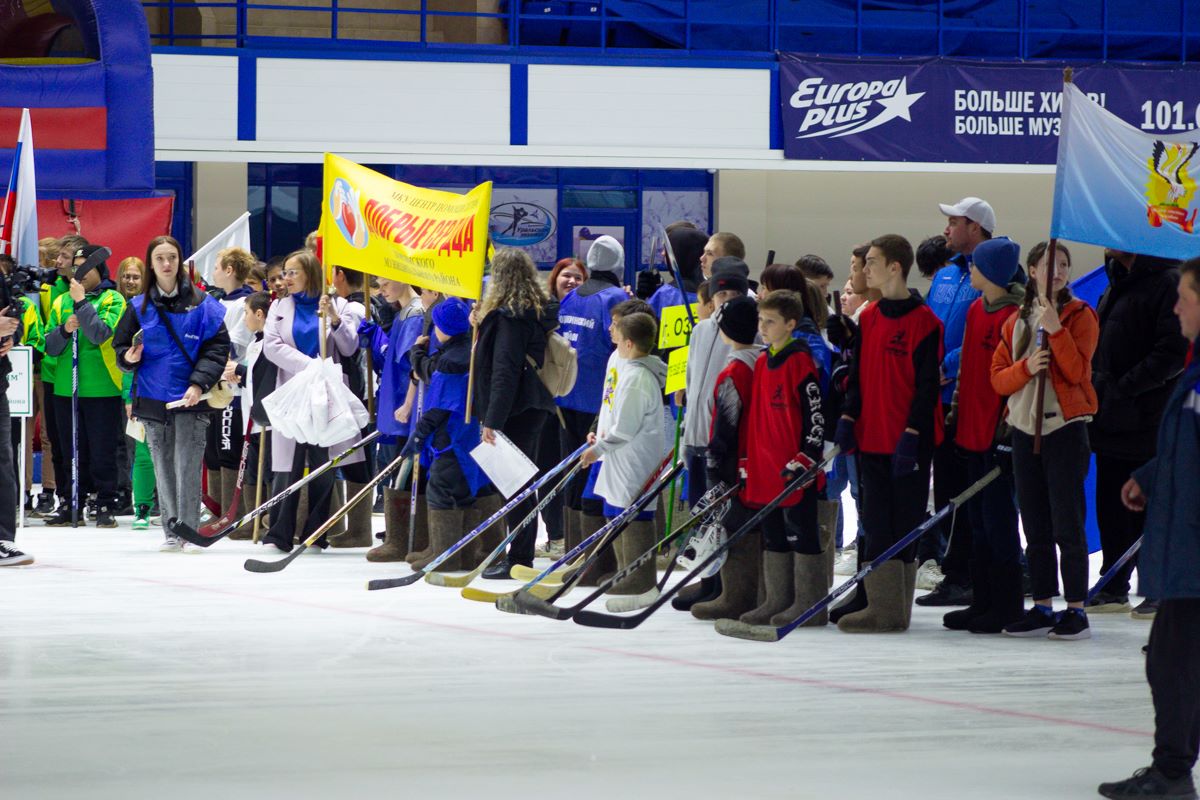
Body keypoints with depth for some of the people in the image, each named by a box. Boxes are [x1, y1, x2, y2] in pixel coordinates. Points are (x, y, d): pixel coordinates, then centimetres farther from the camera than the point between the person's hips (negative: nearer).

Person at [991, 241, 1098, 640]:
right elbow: (998, 378, 6)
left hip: (1065, 427, -5)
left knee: (1067, 525, -6)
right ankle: (1042, 608, 14)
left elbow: (1077, 370, -13)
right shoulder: (1017, 320, 13)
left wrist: (1056, 330, -22)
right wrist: (1027, 366, -13)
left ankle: (1076, 610, -2)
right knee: (1035, 528, 8)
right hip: (1026, 428, 5)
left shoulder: (1080, 315, -1)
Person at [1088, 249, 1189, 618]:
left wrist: (1125, 386, -19)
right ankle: (1114, 588, 19)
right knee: (1110, 505, 11)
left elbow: (1174, 353, -19)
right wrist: (1098, 383, 10)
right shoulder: (1117, 281, 16)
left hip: (1148, 418, -8)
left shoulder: (1169, 282, -12)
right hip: (1112, 419, 8)